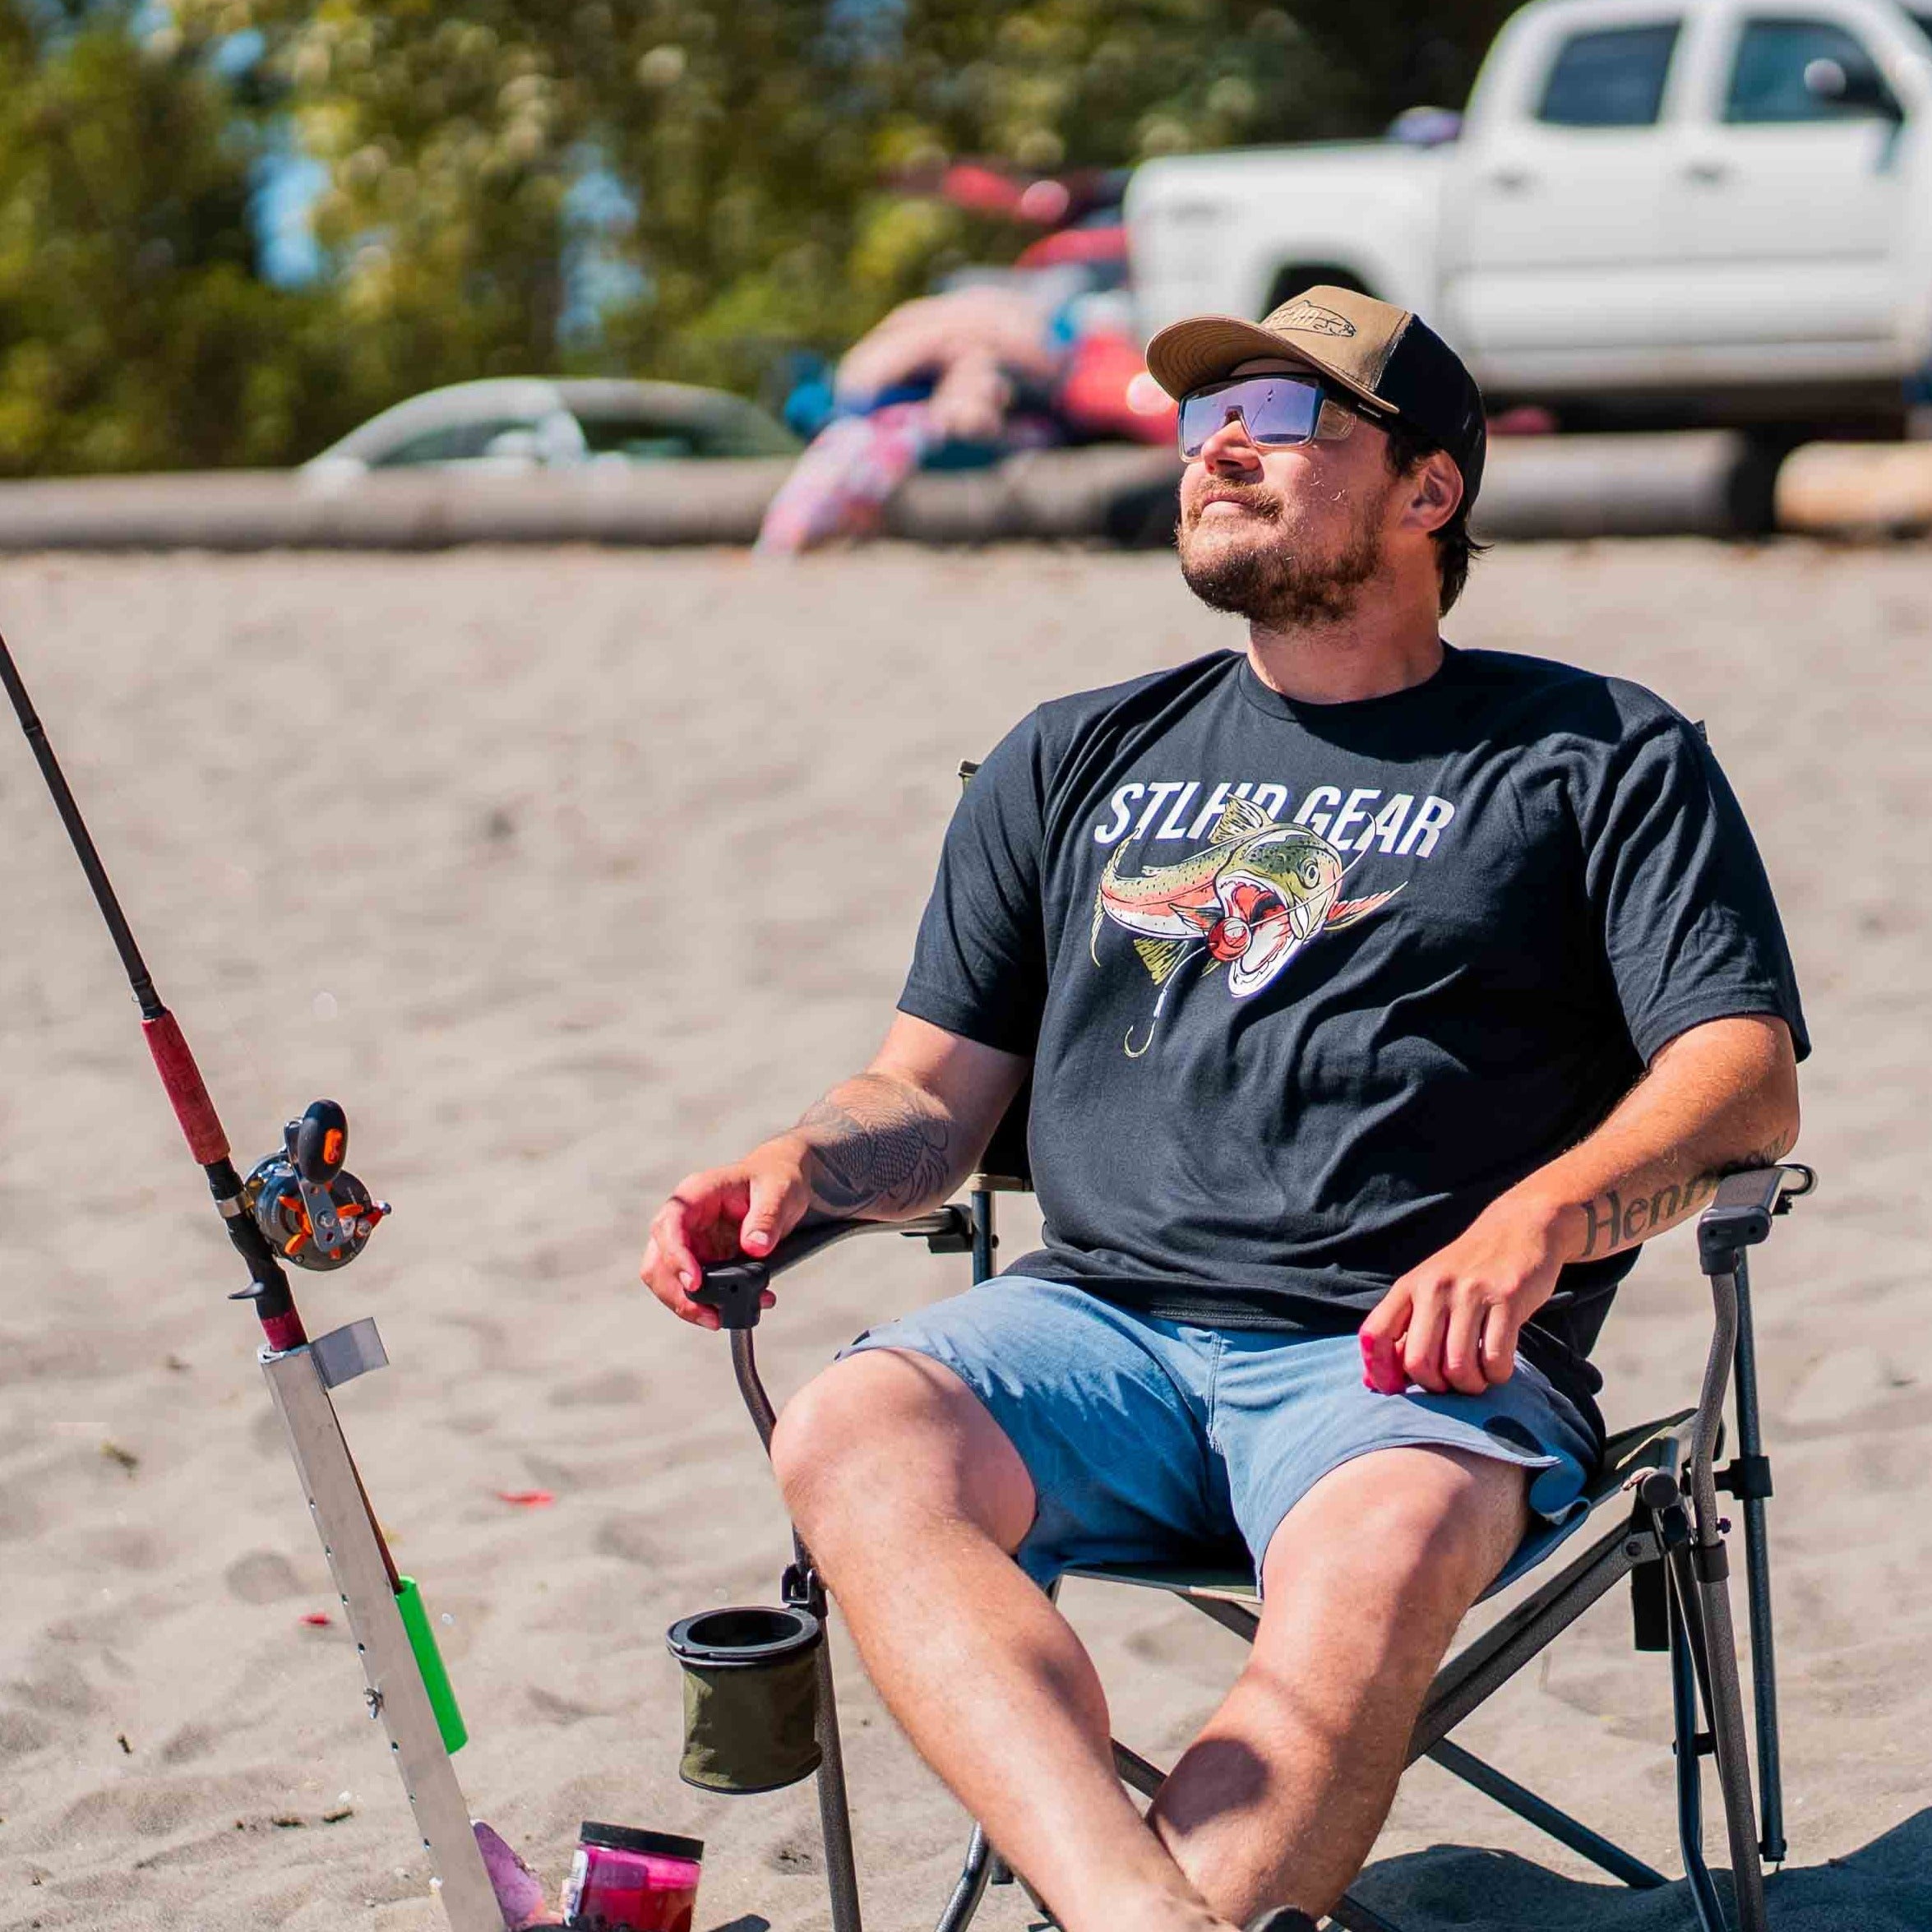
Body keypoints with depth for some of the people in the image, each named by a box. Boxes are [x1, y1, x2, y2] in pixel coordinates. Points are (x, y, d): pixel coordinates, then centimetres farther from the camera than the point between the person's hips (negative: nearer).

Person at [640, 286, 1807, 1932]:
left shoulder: (1600, 755, 14)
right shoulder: (1079, 761, 26)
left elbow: (1748, 1076, 2)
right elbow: (935, 1096, 24)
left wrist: (1539, 1216, -18)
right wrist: (800, 1161, 0)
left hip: (1403, 1361, -3)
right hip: (1097, 1320, 3)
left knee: (1385, 1558, -38)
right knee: (849, 1438, -30)